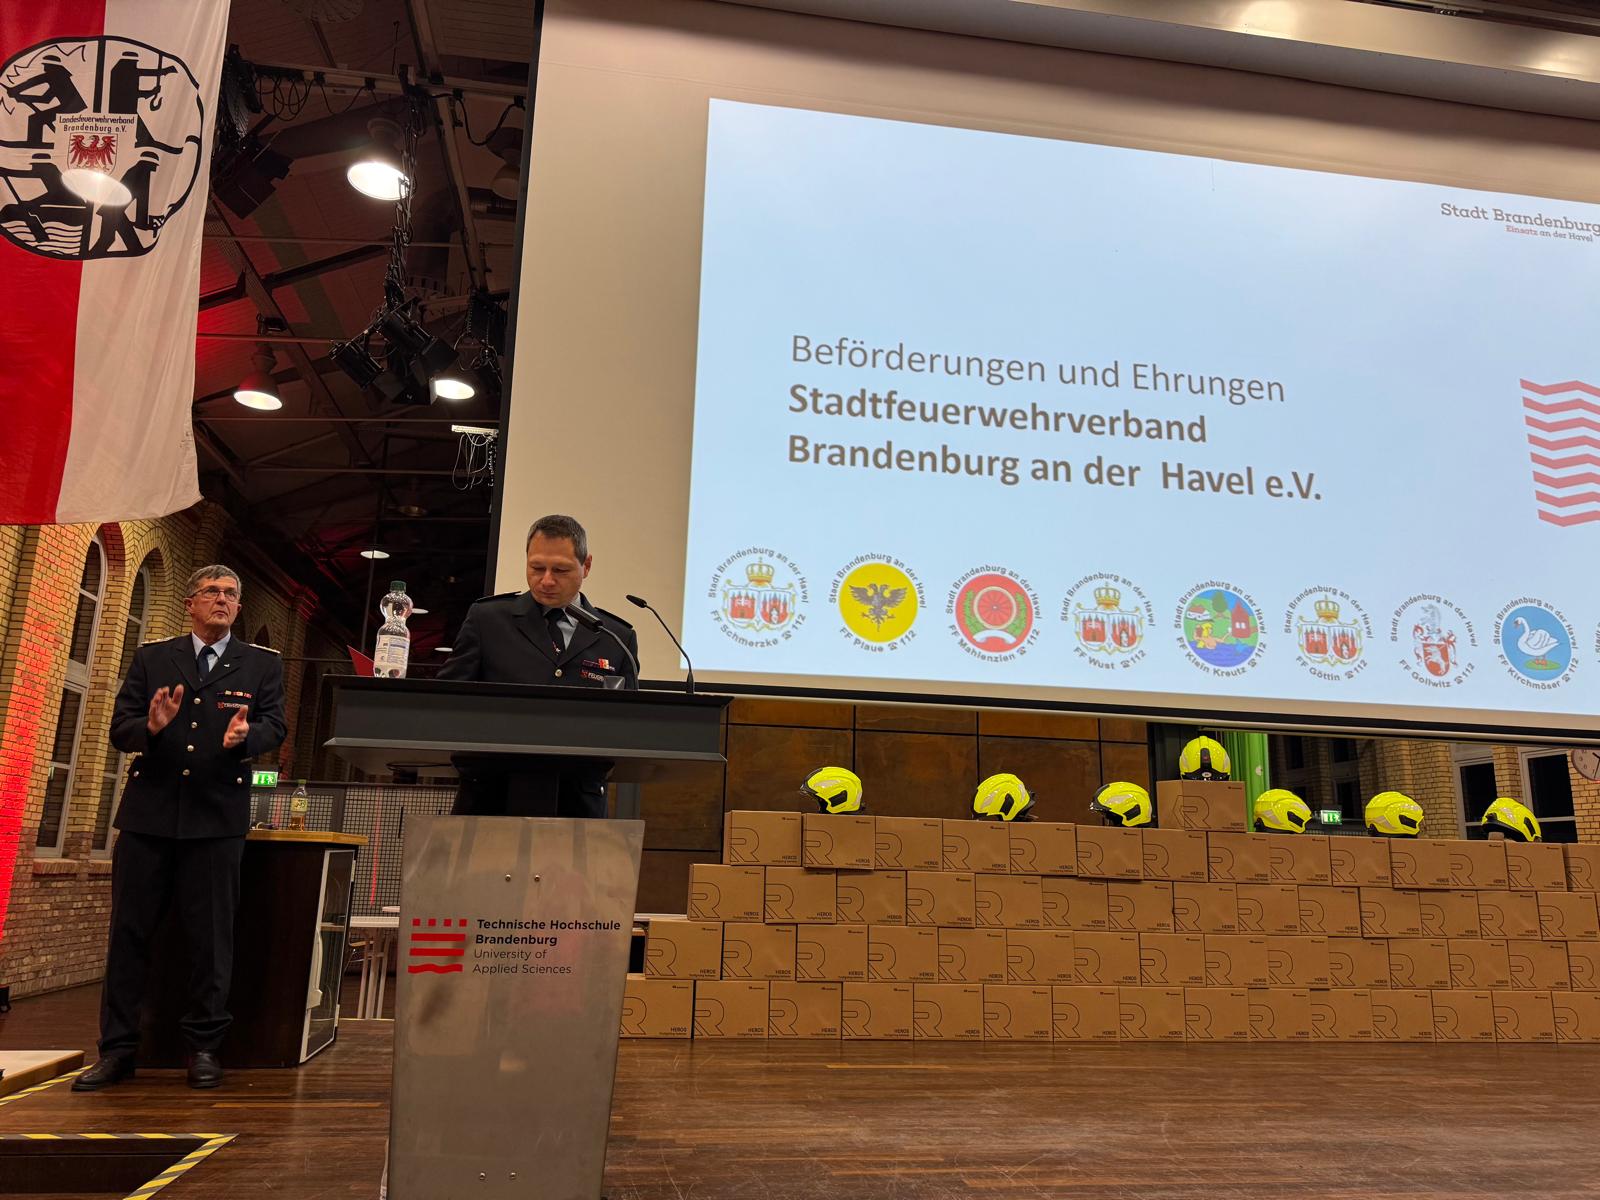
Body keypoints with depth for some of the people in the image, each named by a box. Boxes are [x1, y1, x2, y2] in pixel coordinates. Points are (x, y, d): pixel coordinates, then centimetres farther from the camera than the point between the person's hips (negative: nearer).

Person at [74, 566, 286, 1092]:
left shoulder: (262, 664, 9)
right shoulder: (151, 658, 12)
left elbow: (274, 726, -1)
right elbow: (120, 728, 6)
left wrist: (245, 736, -23)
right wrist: (151, 726, -17)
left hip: (217, 817, -1)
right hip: (148, 814, 2)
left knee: (211, 936, 3)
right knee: (129, 932, 7)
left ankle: (204, 1047, 15)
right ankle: (117, 1049, 18)